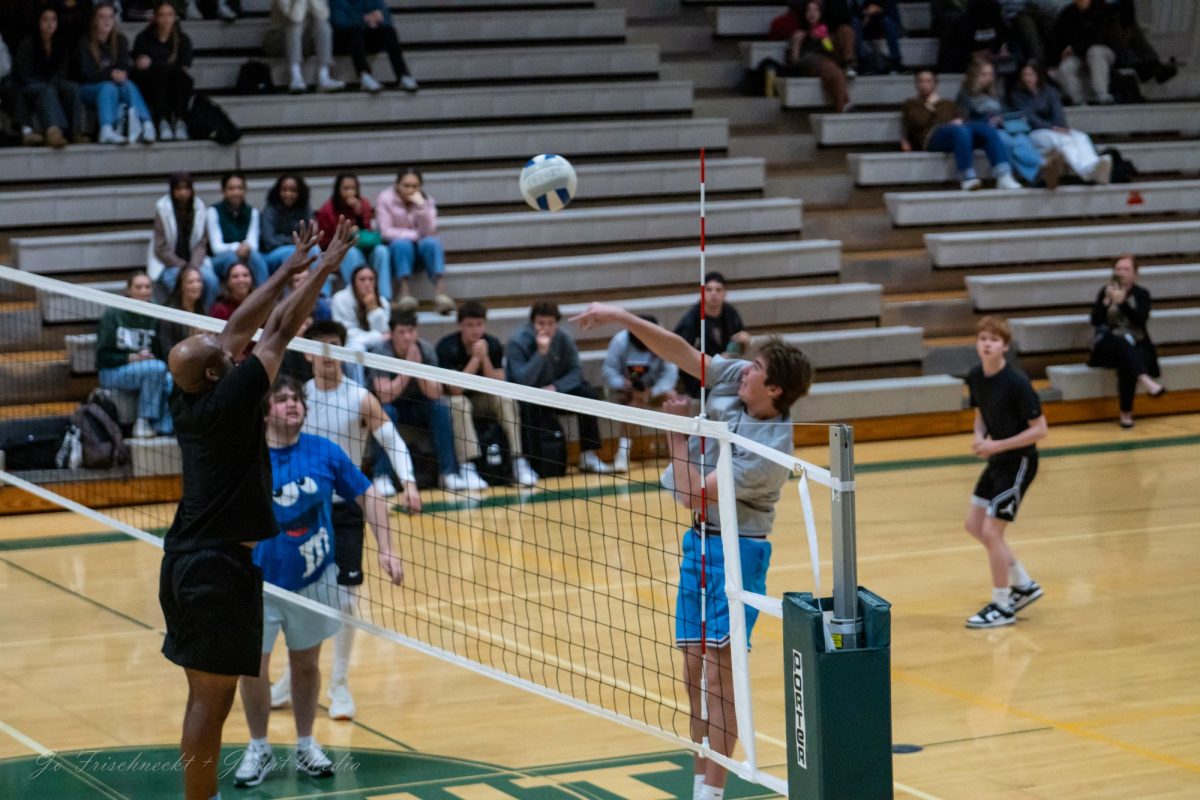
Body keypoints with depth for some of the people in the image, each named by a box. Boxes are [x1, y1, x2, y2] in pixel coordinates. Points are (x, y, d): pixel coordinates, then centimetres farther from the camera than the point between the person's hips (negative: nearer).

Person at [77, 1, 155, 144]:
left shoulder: (121, 41, 8)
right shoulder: (85, 43, -4)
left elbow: (125, 67, 0)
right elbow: (87, 73, -12)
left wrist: (119, 74, -25)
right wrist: (110, 74, -29)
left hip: (116, 84, 3)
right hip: (90, 88, -3)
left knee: (129, 85, -30)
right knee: (108, 87, -36)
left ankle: (146, 125, -54)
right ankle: (107, 131, -58)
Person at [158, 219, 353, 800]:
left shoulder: (187, 398, 4)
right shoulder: (227, 402, -16)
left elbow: (238, 329, 12)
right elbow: (278, 334, -13)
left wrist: (290, 270, 15)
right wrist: (323, 270, -7)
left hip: (185, 560, 9)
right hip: (221, 567, -9)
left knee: (205, 696, 14)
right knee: (212, 699, -4)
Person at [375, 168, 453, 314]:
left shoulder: (427, 200, -1)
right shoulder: (385, 199, -7)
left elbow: (429, 233, -12)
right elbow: (386, 232, -12)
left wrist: (421, 207, -24)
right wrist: (416, 234, -15)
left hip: (419, 251, 2)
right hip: (395, 250, -2)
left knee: (431, 242, -31)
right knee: (403, 243, -35)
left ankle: (440, 293, -47)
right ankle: (404, 294, -47)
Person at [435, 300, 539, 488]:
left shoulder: (493, 345, -10)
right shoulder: (447, 346, -21)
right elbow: (455, 389, -29)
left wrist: (484, 357, -28)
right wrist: (476, 358, -31)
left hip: (480, 400, 3)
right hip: (451, 399, -3)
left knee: (506, 399, -23)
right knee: (460, 403, -36)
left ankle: (518, 463, -25)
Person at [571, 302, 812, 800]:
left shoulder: (772, 450, -24)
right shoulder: (731, 378, -5)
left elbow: (693, 494, -21)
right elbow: (679, 351, 0)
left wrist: (677, 430, -13)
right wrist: (623, 318, -11)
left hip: (738, 549, -8)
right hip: (699, 539, 8)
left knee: (720, 672, -10)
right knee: (694, 670, 9)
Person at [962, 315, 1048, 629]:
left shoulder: (1017, 383, -23)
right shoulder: (975, 377, -1)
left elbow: (1039, 429, -19)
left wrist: (997, 445, -23)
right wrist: (980, 437, -6)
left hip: (1019, 462, -8)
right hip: (996, 461, 8)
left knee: (991, 531, -9)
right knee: (974, 525, 13)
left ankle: (1003, 607, 6)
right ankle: (1024, 585, 28)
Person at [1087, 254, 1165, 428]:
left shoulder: (1141, 293, 6)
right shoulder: (1105, 291, 7)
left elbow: (1141, 320, -11)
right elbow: (1095, 320, -2)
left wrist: (1122, 302, -24)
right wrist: (1106, 302, -19)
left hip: (1136, 344, 0)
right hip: (1110, 342, 0)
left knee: (1127, 364, -34)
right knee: (1122, 343, -36)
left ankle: (1126, 412, -29)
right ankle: (1144, 379, -55)